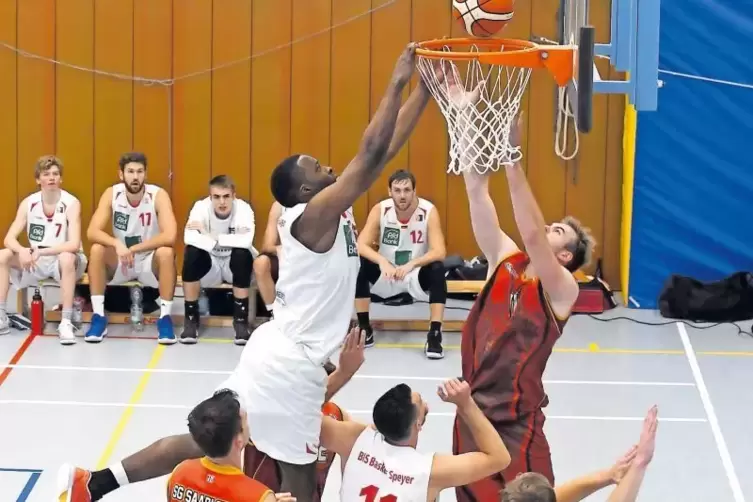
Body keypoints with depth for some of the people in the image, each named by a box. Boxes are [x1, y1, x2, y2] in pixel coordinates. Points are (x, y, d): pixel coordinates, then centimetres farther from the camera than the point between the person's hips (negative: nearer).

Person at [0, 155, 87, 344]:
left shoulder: (71, 203, -17)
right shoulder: (28, 203, -5)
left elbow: (74, 244, -28)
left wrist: (40, 251, -33)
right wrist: (22, 251, -32)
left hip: (63, 260, -4)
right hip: (36, 261, 4)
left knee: (67, 258, -39)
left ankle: (66, 322, -35)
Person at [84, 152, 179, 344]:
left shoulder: (158, 195, -17)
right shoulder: (111, 194, -11)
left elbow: (169, 236, -30)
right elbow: (92, 232, -21)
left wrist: (133, 249, -32)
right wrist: (117, 244, -39)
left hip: (150, 262, -2)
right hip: (119, 263, 2)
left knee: (166, 252, -33)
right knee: (97, 249, -26)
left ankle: (165, 318, -24)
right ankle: (98, 316, -20)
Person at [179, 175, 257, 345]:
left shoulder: (243, 209, -20)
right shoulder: (201, 207, -17)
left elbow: (246, 241, -38)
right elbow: (189, 238, -35)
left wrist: (212, 237, -32)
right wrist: (233, 239, -37)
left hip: (235, 266, -1)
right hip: (210, 265, 1)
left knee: (243, 253, -34)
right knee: (192, 252, -30)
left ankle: (241, 318, -21)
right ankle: (191, 318, -17)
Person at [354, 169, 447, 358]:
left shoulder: (429, 211, -18)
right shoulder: (380, 210, -13)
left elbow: (439, 252, -26)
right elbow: (361, 245, -20)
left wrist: (411, 264, -43)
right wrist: (382, 261, -40)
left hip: (417, 275, -2)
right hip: (387, 273, 2)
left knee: (437, 269, -33)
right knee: (359, 265, -25)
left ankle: (435, 335, -29)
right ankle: (365, 329, -12)